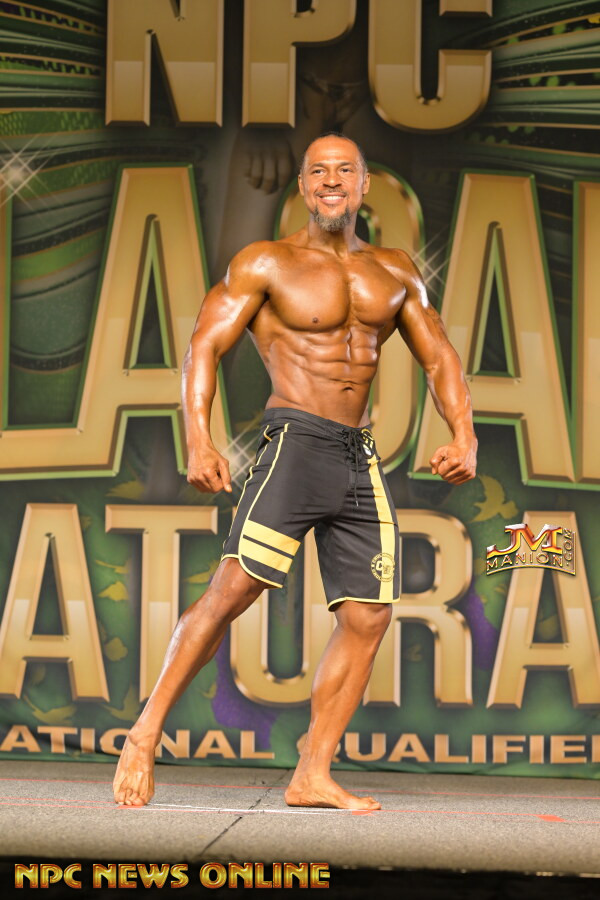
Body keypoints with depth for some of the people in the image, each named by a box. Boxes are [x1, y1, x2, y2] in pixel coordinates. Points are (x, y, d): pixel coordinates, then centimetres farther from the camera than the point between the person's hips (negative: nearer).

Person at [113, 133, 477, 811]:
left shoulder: (394, 273, 17)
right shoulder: (265, 264, 2)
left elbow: (439, 359, 18)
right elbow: (203, 348, -5)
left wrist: (463, 436, 1)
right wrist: (199, 442, -19)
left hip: (361, 458, 6)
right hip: (296, 441, -6)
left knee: (369, 617, -1)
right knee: (234, 587, -20)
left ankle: (312, 777, 5)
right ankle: (146, 735, -12)